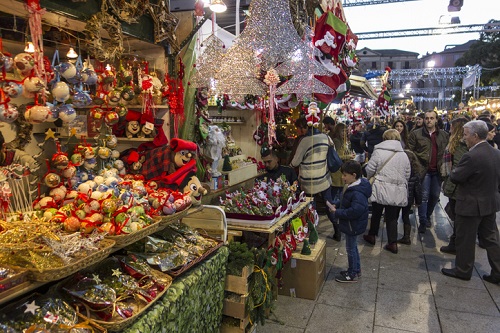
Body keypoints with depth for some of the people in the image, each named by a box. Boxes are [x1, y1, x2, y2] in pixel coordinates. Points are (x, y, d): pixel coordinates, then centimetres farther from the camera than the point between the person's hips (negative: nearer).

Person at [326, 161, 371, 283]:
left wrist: (337, 212, -26)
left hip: (353, 226, -10)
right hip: (352, 224, 10)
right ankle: (356, 269, 40)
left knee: (351, 248, 7)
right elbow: (345, 201, 14)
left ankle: (352, 274, 25)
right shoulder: (353, 187, 2)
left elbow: (354, 211, -34)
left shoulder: (358, 193, -30)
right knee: (353, 247, 23)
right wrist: (336, 205, -2)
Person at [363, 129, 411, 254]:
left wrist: (368, 177, 16)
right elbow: (407, 174, 11)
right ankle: (393, 243, 11)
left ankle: (372, 236, 29)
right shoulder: (404, 155, 5)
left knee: (376, 214, 14)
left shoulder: (378, 152, -8)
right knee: (392, 217, 9)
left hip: (381, 190, -3)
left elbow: (369, 170, -6)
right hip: (398, 192, 3)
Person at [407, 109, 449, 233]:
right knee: (424, 196, -1)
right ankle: (423, 221, 8)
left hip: (437, 170, 4)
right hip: (423, 170, -3)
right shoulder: (416, 134, -3)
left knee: (435, 195, 13)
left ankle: (427, 216, 33)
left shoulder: (444, 135, 7)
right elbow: (410, 151, -4)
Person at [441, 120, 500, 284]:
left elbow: (455, 177, -19)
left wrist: (455, 169, 0)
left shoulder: (471, 157, -25)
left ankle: (463, 270, 23)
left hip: (471, 205, -8)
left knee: (465, 240, 8)